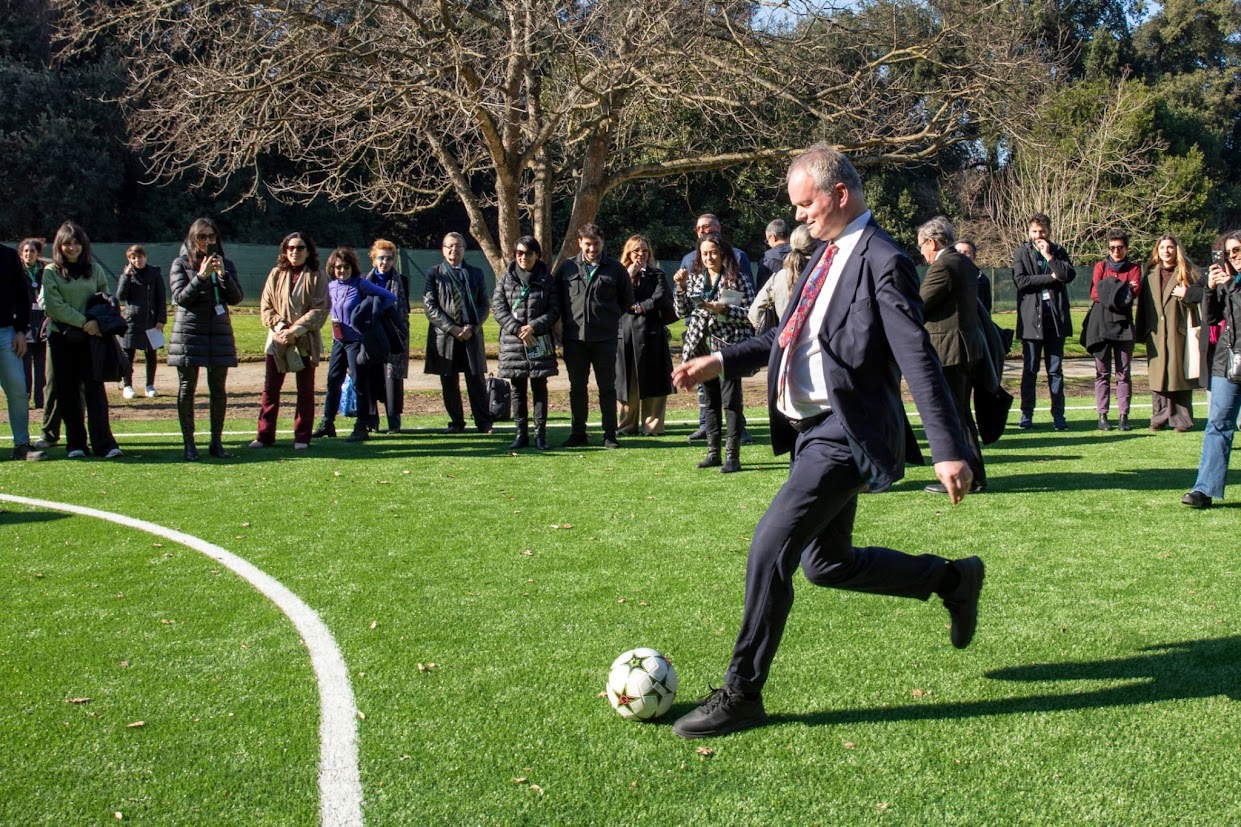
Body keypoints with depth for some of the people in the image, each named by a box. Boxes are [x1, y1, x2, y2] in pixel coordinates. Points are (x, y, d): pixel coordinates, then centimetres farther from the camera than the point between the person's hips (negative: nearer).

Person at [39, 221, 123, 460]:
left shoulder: (94, 270, 10)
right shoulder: (51, 272, 2)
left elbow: (105, 295, 20)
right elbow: (53, 306, -6)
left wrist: (101, 320, 0)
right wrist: (84, 322, -12)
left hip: (90, 337, 1)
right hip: (62, 338, 0)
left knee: (94, 388, -7)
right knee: (67, 391, 2)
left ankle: (104, 443, -9)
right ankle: (75, 443, 10)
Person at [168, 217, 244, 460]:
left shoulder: (225, 265, 11)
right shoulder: (181, 264, 3)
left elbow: (237, 297, 2)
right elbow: (180, 297, -7)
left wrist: (223, 274, -12)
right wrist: (201, 276, -17)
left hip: (219, 332, 2)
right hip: (189, 333, -2)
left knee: (218, 390, 3)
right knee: (187, 389, 0)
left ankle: (217, 442, 10)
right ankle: (189, 444, 4)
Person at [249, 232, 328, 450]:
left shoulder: (316, 276, 1)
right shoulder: (276, 275, 8)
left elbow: (320, 309, -7)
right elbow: (265, 306, 5)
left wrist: (296, 330, -16)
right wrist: (279, 328, -12)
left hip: (306, 341, -2)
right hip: (277, 340, 2)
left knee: (305, 390, 3)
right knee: (270, 389, 1)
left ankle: (302, 437, 10)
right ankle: (265, 436, 8)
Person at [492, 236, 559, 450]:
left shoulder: (546, 280, 4)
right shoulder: (506, 279, 6)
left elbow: (554, 310, 0)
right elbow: (498, 308, 0)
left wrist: (533, 327, -14)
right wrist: (517, 329, -13)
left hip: (539, 342, -1)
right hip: (513, 342, 1)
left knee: (539, 387, 1)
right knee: (518, 390, 5)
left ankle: (540, 433, 5)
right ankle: (522, 434, 10)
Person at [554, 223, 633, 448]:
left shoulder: (615, 269, 4)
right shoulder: (567, 268, 6)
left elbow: (627, 300, 13)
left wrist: (609, 318, 9)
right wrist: (567, 321, 8)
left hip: (605, 338, -1)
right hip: (574, 338, 1)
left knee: (607, 387, 2)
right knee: (577, 387, 8)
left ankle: (610, 435, 8)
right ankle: (578, 434, 15)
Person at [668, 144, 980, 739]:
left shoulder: (883, 262, -15)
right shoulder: (828, 253, 13)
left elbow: (919, 361, -19)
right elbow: (790, 333, 24)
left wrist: (949, 451, -21)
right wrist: (720, 362, 15)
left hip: (844, 435, -10)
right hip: (812, 429, 10)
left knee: (770, 549, -15)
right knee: (827, 565, 18)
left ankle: (741, 695, -2)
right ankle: (951, 579, 36)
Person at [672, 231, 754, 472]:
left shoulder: (736, 280, -3)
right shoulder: (695, 278, 12)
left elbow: (750, 314, -7)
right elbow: (683, 312, 12)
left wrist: (724, 309, -19)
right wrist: (681, 287, -2)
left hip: (728, 345, -5)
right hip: (702, 345, 5)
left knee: (730, 400, -7)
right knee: (710, 401, 11)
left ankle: (732, 455, -5)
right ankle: (713, 452, 18)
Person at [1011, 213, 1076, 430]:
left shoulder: (1058, 252, 12)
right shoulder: (1021, 253, 6)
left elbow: (1069, 274, -5)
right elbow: (1020, 280, -10)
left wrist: (1049, 256, -8)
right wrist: (1050, 278, -9)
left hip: (1056, 317, 2)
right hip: (1031, 317, -2)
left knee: (1055, 370, 5)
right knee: (1029, 369, 1)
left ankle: (1058, 415, 8)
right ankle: (1026, 415, 7)